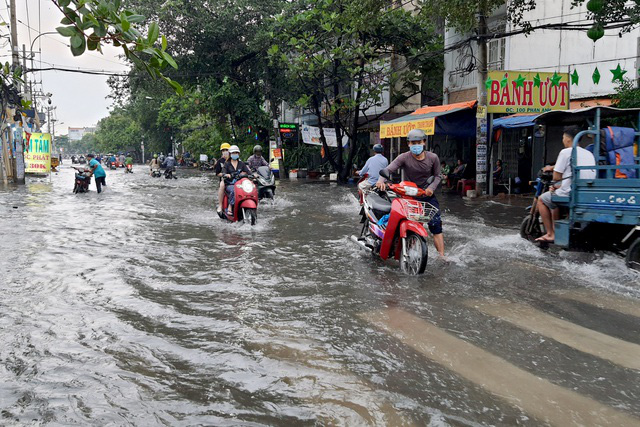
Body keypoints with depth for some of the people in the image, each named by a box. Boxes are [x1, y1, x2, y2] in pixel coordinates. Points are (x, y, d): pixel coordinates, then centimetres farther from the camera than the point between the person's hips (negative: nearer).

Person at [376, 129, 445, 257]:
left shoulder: (433, 157, -2)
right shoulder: (404, 158, -10)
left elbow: (438, 175, 10)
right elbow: (388, 169, -20)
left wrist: (432, 187, -9)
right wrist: (381, 179, -41)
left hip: (427, 195, 1)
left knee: (436, 225, -6)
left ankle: (442, 256, -4)